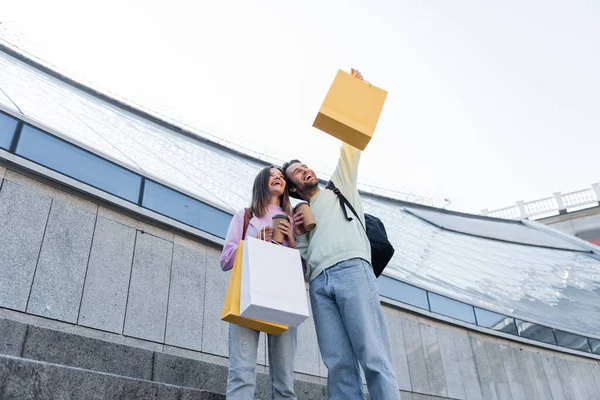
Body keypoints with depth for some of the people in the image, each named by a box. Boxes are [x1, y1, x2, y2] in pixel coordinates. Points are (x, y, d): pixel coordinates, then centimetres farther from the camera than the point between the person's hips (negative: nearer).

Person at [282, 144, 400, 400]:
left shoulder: (340, 186, 29)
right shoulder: (301, 216, 33)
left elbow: (350, 150, 22)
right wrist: (299, 236, 10)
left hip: (352, 270, -3)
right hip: (319, 283, 3)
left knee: (374, 357, -14)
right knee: (339, 364, -10)